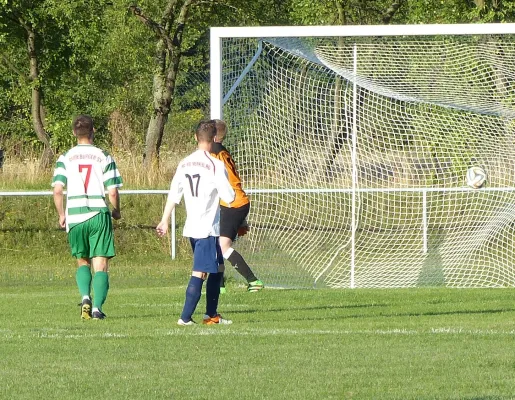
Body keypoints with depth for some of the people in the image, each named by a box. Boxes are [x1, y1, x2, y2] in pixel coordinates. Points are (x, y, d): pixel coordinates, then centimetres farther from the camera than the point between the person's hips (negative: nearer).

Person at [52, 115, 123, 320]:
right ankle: (97, 307, -10)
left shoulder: (65, 158, 2)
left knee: (82, 262, 18)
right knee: (100, 265, 3)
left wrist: (61, 215, 9)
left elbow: (57, 190, -5)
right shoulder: (104, 157, -2)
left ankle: (85, 296, -5)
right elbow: (113, 191, -4)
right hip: (98, 216, -2)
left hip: (74, 217, 2)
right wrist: (116, 211, 15)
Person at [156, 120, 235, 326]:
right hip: (208, 228, -7)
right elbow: (229, 196, -12)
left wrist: (165, 220, 14)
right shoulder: (215, 165, -12)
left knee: (217, 270, 18)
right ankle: (185, 317, -11)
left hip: (191, 227, 7)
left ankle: (212, 315, 21)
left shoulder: (184, 164, 8)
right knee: (199, 273, -7)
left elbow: (173, 194, 9)